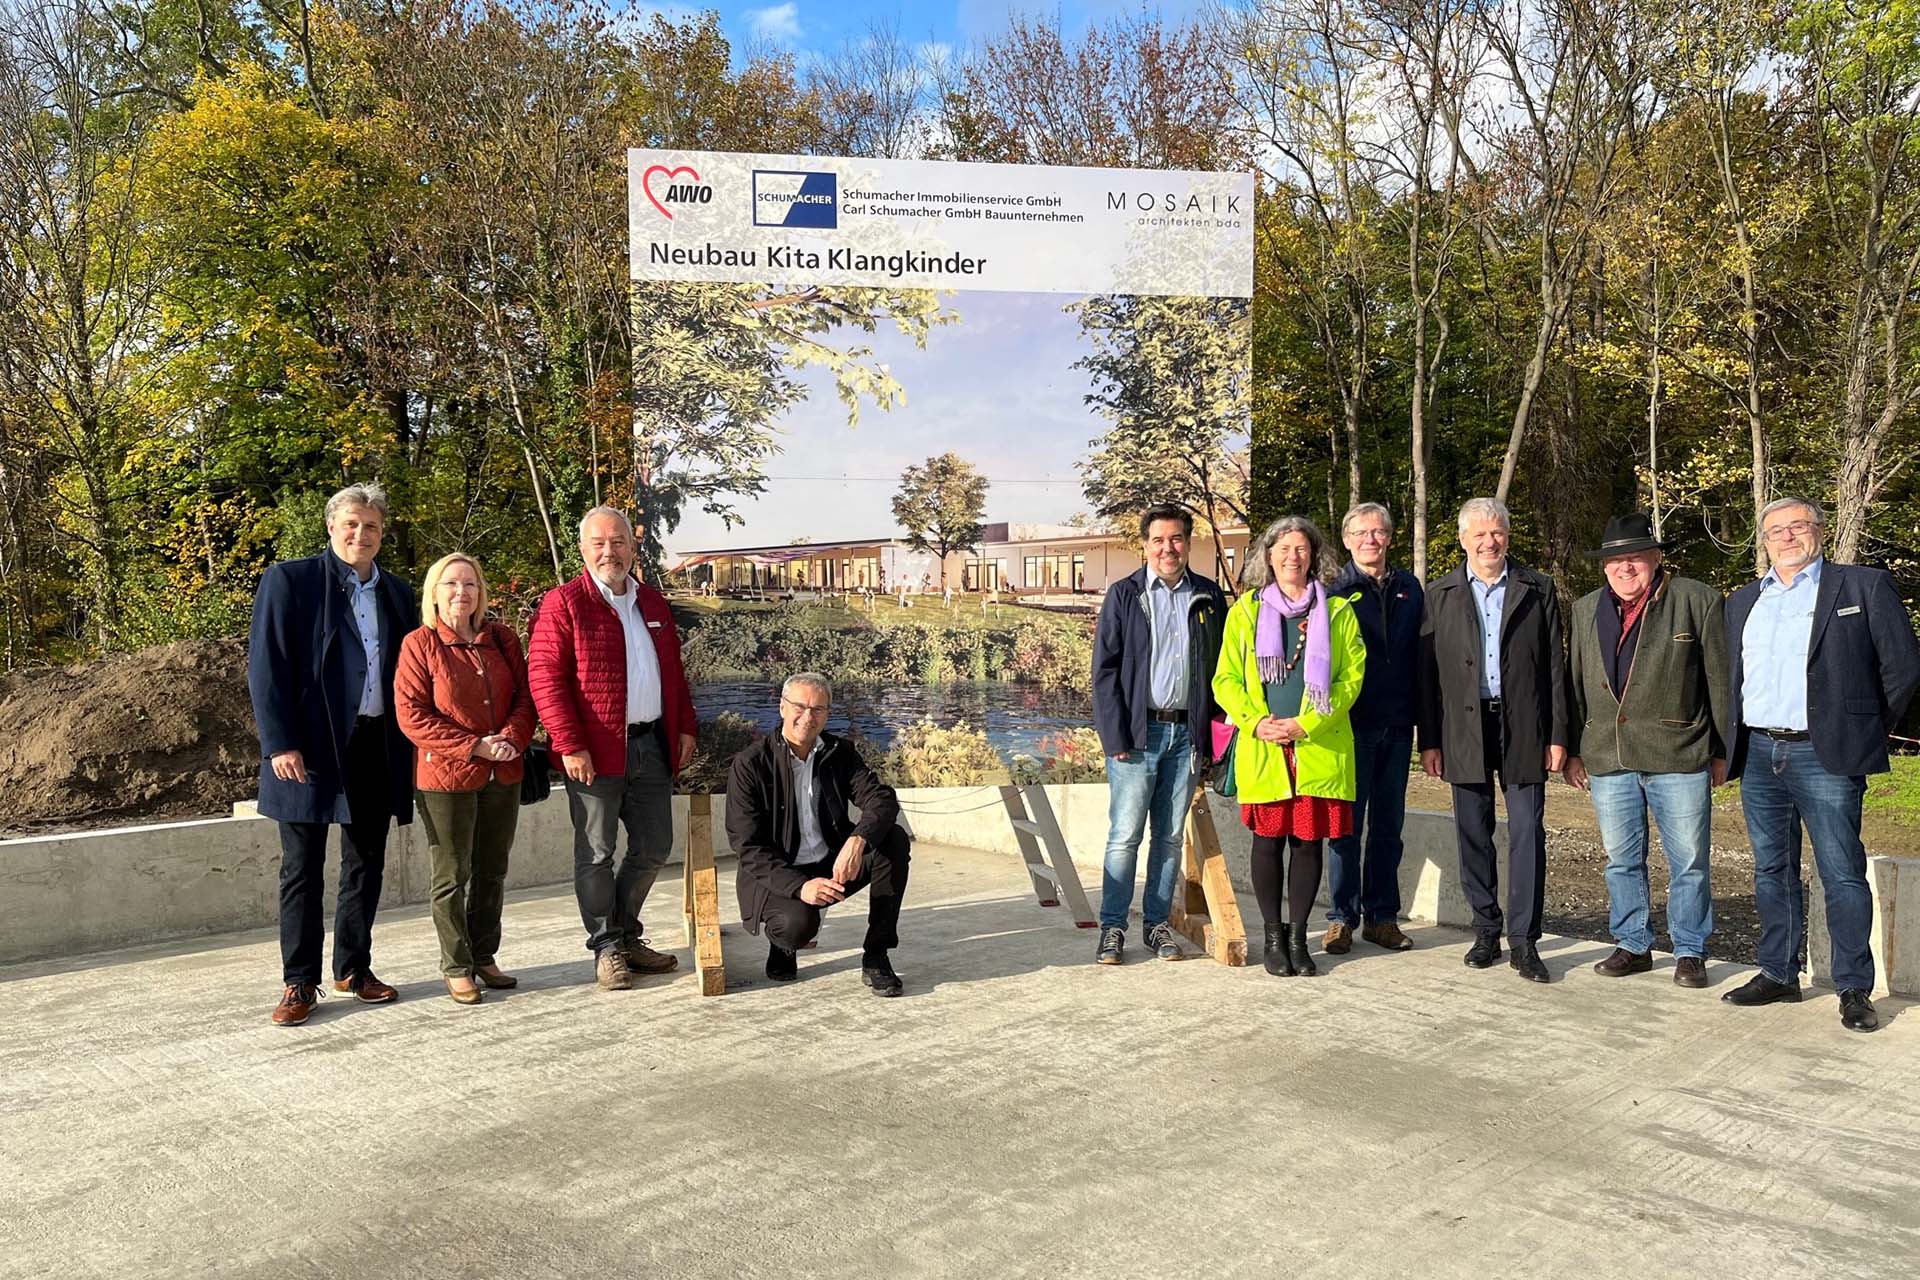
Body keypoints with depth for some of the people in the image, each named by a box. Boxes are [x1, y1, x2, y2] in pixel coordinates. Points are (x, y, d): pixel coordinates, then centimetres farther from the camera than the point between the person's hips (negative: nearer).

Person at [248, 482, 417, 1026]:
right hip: (311, 748, -4)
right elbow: (266, 668, -7)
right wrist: (280, 745, -14)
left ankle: (353, 969, 25)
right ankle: (299, 982, 13)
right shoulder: (290, 580, -2)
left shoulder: (397, 594, 12)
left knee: (366, 867, 12)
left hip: (377, 748, 5)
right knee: (302, 870, 3)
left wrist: (407, 749, 7)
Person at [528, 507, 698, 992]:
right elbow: (544, 677, -11)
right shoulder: (563, 604, -5)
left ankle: (627, 934, 29)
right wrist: (569, 745, -18)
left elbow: (674, 672, 21)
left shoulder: (653, 603, 15)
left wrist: (685, 728, 12)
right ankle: (607, 947, 17)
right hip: (595, 752, -6)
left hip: (652, 746, 6)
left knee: (654, 848, 12)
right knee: (596, 853, 4)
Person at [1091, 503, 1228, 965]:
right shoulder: (1123, 595, 1)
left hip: (1187, 733, 3)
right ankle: (1112, 927, 9)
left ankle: (1157, 924, 20)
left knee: (1171, 837, 9)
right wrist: (1114, 737, -9)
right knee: (1125, 836, -2)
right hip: (1138, 732, -2)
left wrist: (1211, 737, 1)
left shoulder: (1209, 598, 8)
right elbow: (1104, 670, -1)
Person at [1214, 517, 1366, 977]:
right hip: (1263, 749, 0)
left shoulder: (1337, 611, 8)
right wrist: (1256, 721, -12)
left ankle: (1297, 935, 16)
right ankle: (1273, 936, 16)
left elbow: (1352, 675, 1)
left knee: (1309, 840, 3)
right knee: (1268, 840, 2)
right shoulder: (1245, 611, 9)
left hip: (1319, 747, 0)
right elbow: (1226, 678, 5)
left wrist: (1307, 723, -11)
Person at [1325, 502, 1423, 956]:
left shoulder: (1410, 588, 10)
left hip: (1397, 726, 4)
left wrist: (1423, 717, 5)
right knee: (1346, 822, 1)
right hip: (1350, 725, -4)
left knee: (1389, 825, 10)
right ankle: (1342, 918, 10)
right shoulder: (1334, 590, -1)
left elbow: (1421, 655, 11)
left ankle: (1382, 916, 20)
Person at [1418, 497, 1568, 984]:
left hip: (1523, 727, -1)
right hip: (1464, 729, 1)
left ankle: (1524, 940, 5)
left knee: (1528, 833, -3)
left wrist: (1558, 735, -2)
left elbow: (1555, 666, 4)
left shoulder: (1538, 589, 6)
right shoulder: (1440, 595, 7)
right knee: (1473, 835, 7)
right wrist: (1429, 741, 1)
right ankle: (1486, 933, 19)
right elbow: (1427, 672, 6)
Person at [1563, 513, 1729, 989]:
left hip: (1679, 757, -4)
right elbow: (1575, 685, 15)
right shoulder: (1585, 610, 12)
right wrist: (1573, 750, 12)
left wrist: (1722, 751, -2)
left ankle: (1689, 952, 19)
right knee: (1622, 860, 12)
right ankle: (1632, 946, 25)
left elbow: (1719, 679, 0)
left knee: (1689, 863, 5)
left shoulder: (1697, 601, -1)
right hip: (1607, 758, 4)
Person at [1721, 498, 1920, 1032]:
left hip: (1824, 756, -5)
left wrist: (1869, 732, 3)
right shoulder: (1744, 602, 16)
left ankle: (1855, 989, 8)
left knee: (1843, 876, -2)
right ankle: (1778, 973, 21)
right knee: (1772, 871, 11)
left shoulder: (1864, 586, 1)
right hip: (1759, 755, 5)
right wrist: (1734, 743, 13)